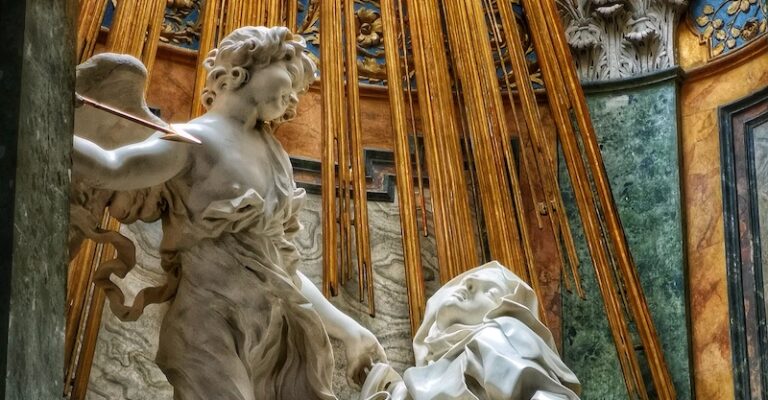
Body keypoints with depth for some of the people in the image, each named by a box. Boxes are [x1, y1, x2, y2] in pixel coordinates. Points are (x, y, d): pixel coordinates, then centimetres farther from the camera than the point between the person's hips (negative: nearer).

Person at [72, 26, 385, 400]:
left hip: (280, 336, 7)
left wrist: (349, 330, 19)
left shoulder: (273, 154, 15)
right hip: (213, 334, -7)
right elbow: (110, 168, -26)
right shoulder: (192, 140, -7)